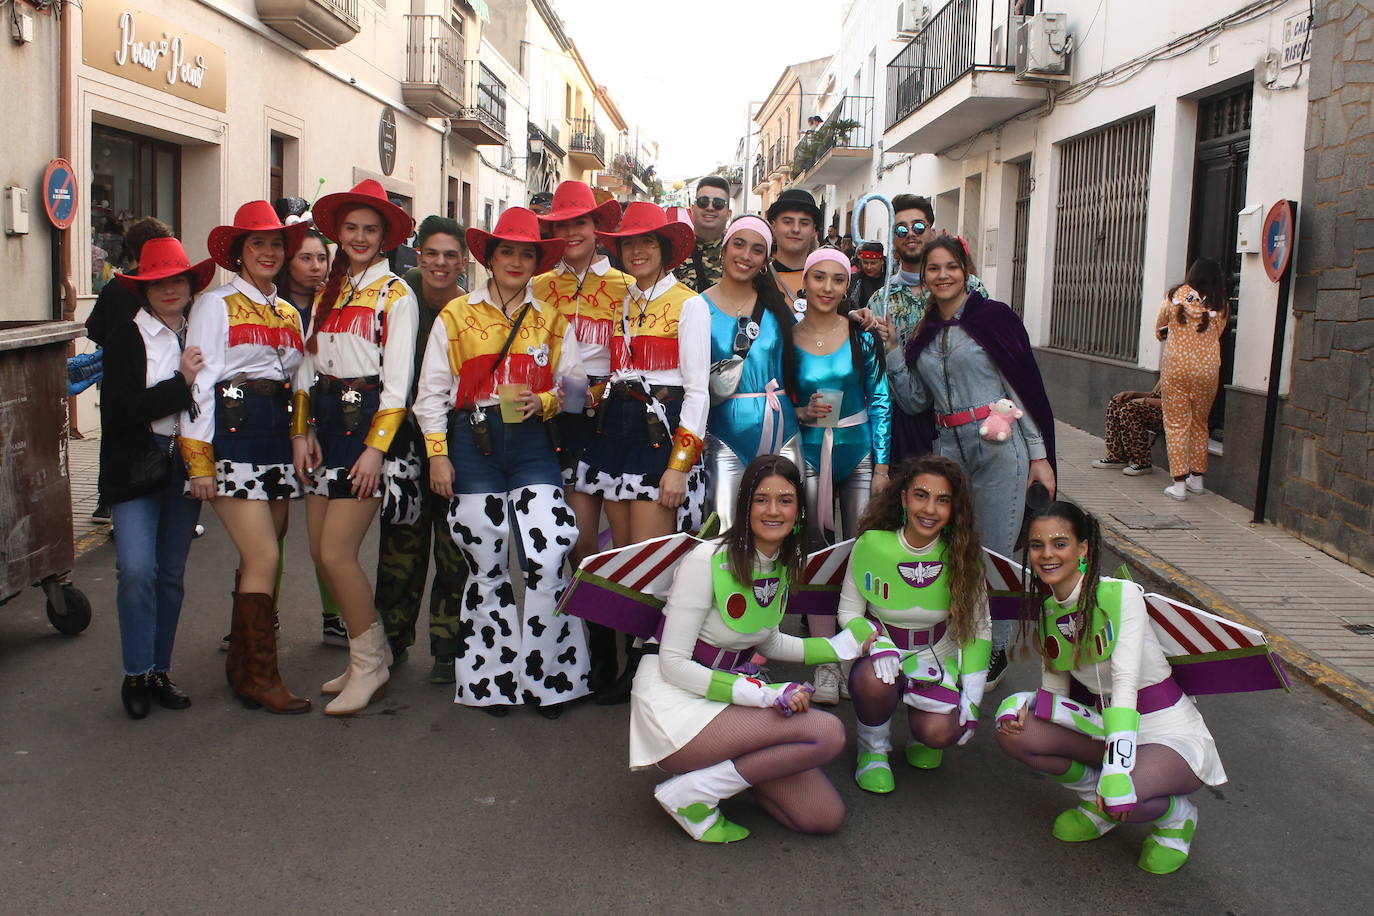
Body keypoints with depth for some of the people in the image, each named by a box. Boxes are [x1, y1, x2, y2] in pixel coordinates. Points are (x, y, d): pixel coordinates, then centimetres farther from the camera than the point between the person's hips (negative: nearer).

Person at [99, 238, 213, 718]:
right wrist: (181, 383, -17)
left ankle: (160, 671, 21)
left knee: (172, 574, 9)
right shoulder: (125, 338, -4)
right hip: (137, 467, -4)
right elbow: (119, 410, -14)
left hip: (187, 465, 4)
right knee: (137, 570, -13)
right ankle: (136, 675, 2)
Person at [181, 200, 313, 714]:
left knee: (259, 560, 7)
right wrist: (198, 460, -11)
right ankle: (261, 678, -3)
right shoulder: (216, 305, 2)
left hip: (279, 438, 6)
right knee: (264, 557, -11)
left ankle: (242, 668, 17)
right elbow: (200, 382, -5)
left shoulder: (289, 314, 20)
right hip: (234, 435, -6)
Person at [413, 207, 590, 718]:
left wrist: (544, 401, -10)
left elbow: (573, 383, 11)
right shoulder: (456, 315, 8)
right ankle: (495, 679, 18)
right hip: (473, 443, -1)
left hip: (533, 445, 1)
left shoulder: (552, 319, 13)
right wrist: (437, 454, -3)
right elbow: (432, 391, 5)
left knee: (548, 558, -11)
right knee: (487, 567, 4)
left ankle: (544, 676, 3)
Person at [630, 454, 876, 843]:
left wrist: (838, 647, 9)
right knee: (828, 733, -24)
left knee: (825, 817, -3)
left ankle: (722, 771, 14)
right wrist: (763, 694, -27)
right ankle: (691, 793, -11)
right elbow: (673, 664, -19)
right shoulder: (708, 560, -18)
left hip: (725, 698, 7)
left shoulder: (785, 563, 5)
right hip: (674, 705, -7)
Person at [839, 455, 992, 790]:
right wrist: (877, 642, -26)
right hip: (883, 657, -1)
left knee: (939, 733, -27)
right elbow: (849, 612, -6)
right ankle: (873, 748, -2)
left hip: (936, 661, 1)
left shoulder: (962, 556, -11)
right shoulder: (871, 545, -16)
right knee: (876, 681, -36)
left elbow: (979, 628, -3)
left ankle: (921, 735, 14)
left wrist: (973, 695, -11)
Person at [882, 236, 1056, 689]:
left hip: (1000, 447, -5)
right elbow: (914, 401, 9)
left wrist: (1039, 455, -7)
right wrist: (891, 350, 1)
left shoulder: (993, 316, -4)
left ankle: (995, 651, 18)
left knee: (993, 554, 1)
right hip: (949, 448, 5)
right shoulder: (923, 332, 12)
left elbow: (1026, 387, -5)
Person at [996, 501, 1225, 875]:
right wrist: (1027, 705, -22)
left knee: (1122, 798, -36)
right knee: (1013, 731, -17)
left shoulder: (1122, 595, -19)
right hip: (1102, 723, 6)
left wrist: (1116, 771, -40)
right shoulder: (1041, 609, 0)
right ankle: (1096, 799, 7)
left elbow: (1125, 682, -29)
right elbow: (1054, 688, 3)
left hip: (1172, 735, -6)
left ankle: (1177, 815, 2)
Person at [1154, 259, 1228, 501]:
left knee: (1176, 425, 1)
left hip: (1176, 367, -2)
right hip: (1208, 369, 2)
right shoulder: (1221, 306, 0)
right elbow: (1217, 334, 9)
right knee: (1200, 424, 16)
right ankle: (1197, 478, 24)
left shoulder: (1175, 297, -1)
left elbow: (1159, 328, 14)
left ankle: (1179, 483, -3)